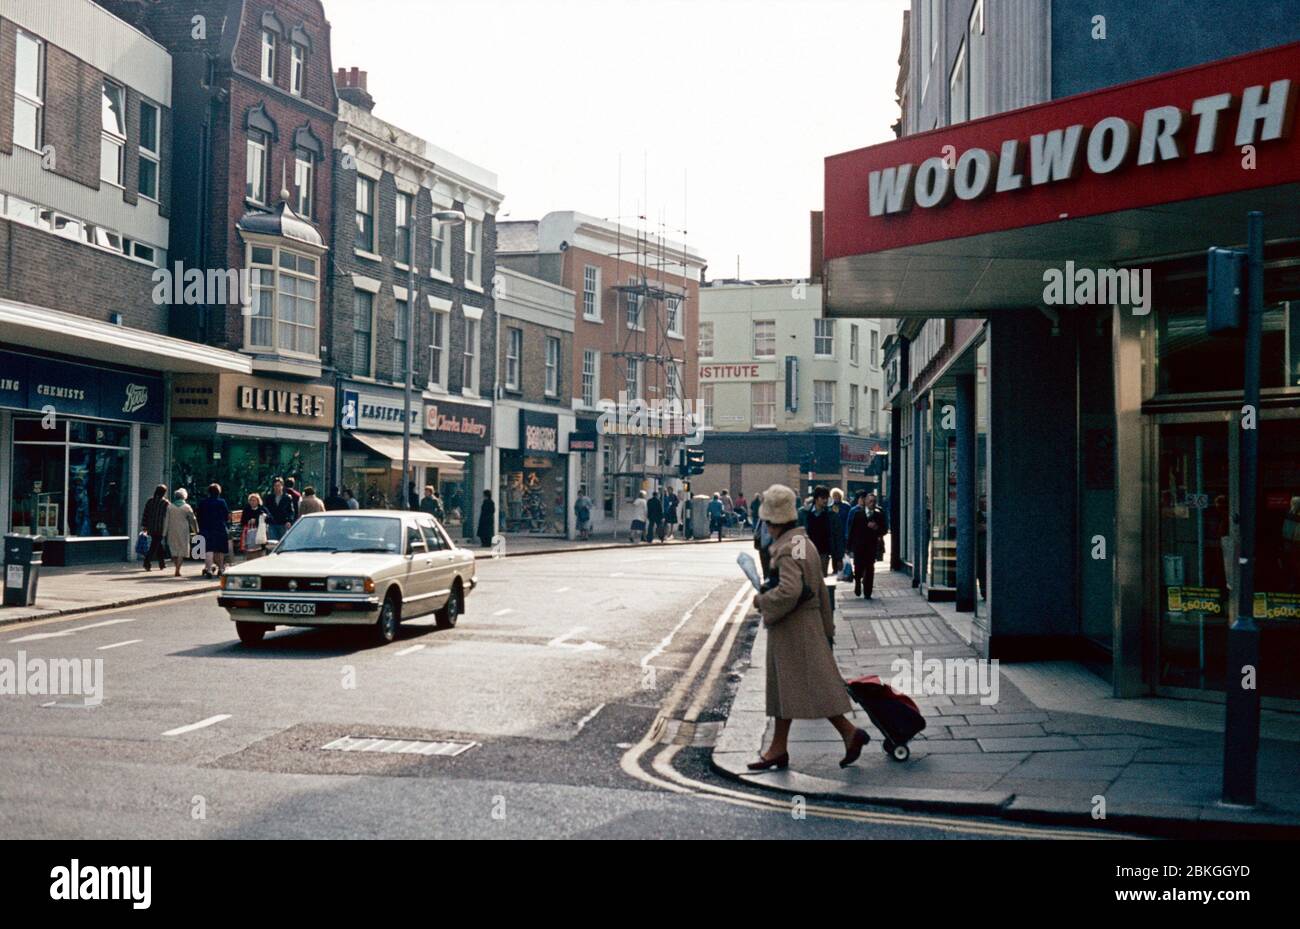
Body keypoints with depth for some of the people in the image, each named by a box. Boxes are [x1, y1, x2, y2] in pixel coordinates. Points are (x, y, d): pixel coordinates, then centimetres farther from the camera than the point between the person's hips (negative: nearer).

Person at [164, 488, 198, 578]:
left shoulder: (170, 507, 1)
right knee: (182, 550, 2)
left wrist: (164, 533, 4)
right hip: (183, 532, -2)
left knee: (174, 550, 15)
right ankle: (177, 570, -6)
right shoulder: (187, 507, -4)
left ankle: (177, 567, 15)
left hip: (172, 532, 2)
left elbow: (166, 520, 0)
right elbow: (192, 519, 0)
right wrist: (196, 530, 10)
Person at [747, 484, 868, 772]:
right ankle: (778, 749, 18)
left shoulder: (787, 549, -18)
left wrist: (762, 601, -14)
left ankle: (850, 732, -5)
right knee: (784, 686, 13)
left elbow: (789, 591, -31)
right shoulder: (806, 543, 12)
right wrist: (827, 628, 21)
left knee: (812, 687, -6)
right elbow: (821, 590, 16)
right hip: (806, 625, 10)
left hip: (793, 627, -10)